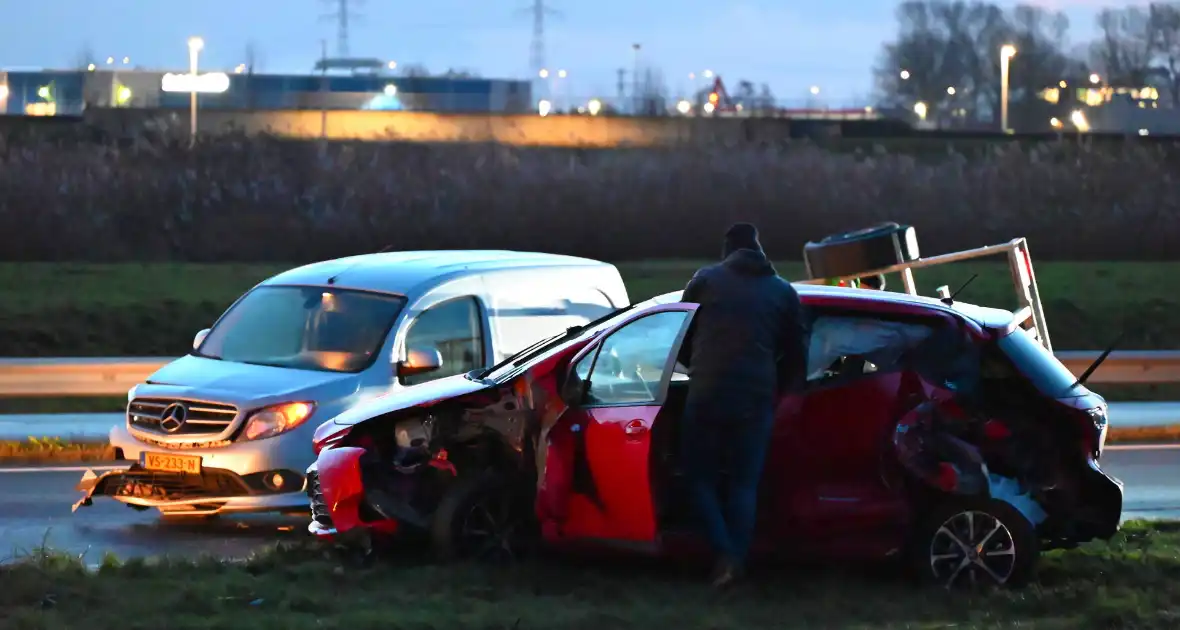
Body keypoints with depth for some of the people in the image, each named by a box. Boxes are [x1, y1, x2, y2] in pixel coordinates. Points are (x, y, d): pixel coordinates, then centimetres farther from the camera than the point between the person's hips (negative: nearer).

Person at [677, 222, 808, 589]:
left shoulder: (705, 280, 8)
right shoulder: (783, 292, 12)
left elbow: (682, 340, 14)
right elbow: (797, 355, 13)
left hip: (707, 395, -2)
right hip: (756, 400, 2)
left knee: (699, 477, 9)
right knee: (744, 484, 11)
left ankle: (725, 554, -9)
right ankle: (737, 562, 2)